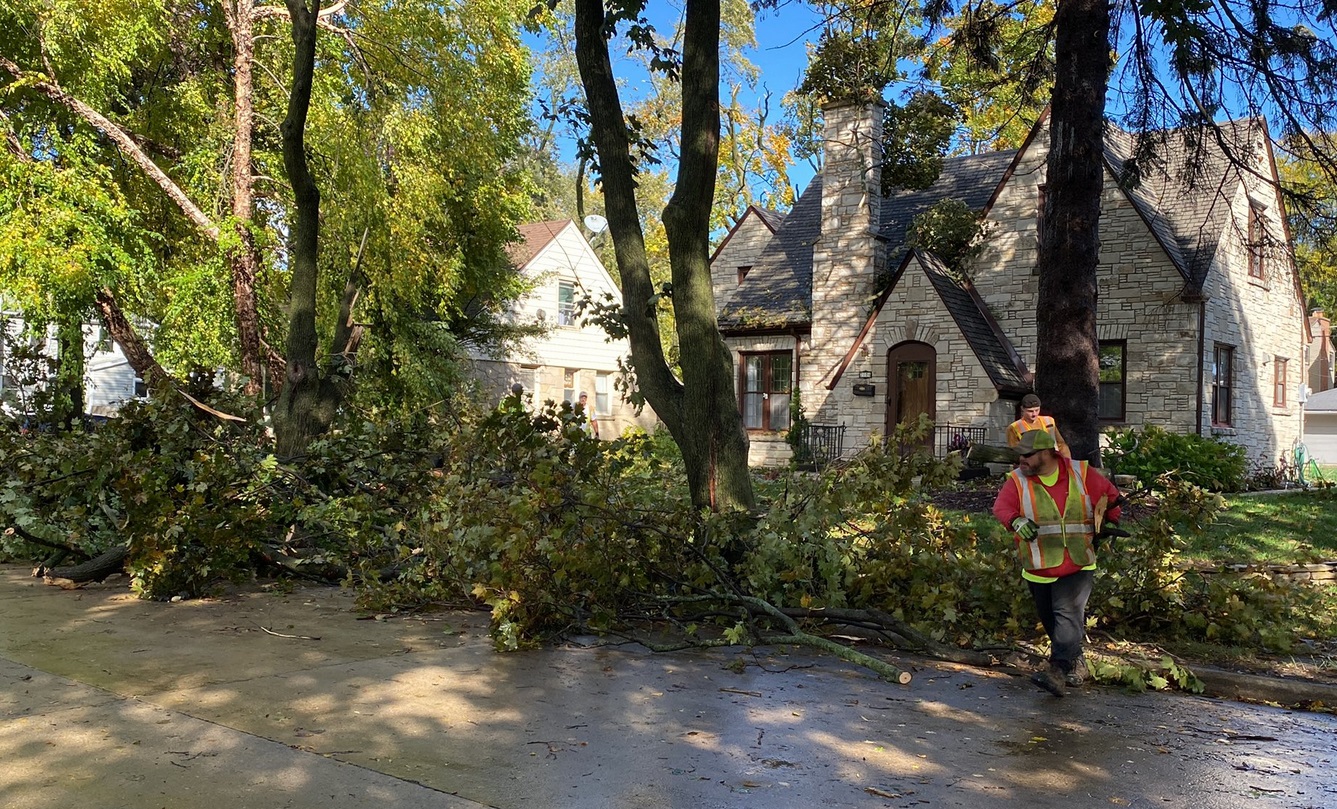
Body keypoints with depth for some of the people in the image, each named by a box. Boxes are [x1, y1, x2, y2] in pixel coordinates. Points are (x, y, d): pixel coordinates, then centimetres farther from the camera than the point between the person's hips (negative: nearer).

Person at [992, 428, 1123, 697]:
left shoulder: (1081, 474, -1)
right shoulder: (1017, 480, -2)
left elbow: (1110, 495, 13)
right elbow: (1002, 506, -19)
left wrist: (1108, 523, 10)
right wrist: (1017, 521, -38)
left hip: (1077, 564, -2)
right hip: (1038, 567, 3)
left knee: (1068, 615, -16)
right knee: (1050, 621, 12)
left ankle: (1059, 671, -22)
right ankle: (1074, 663, 32)